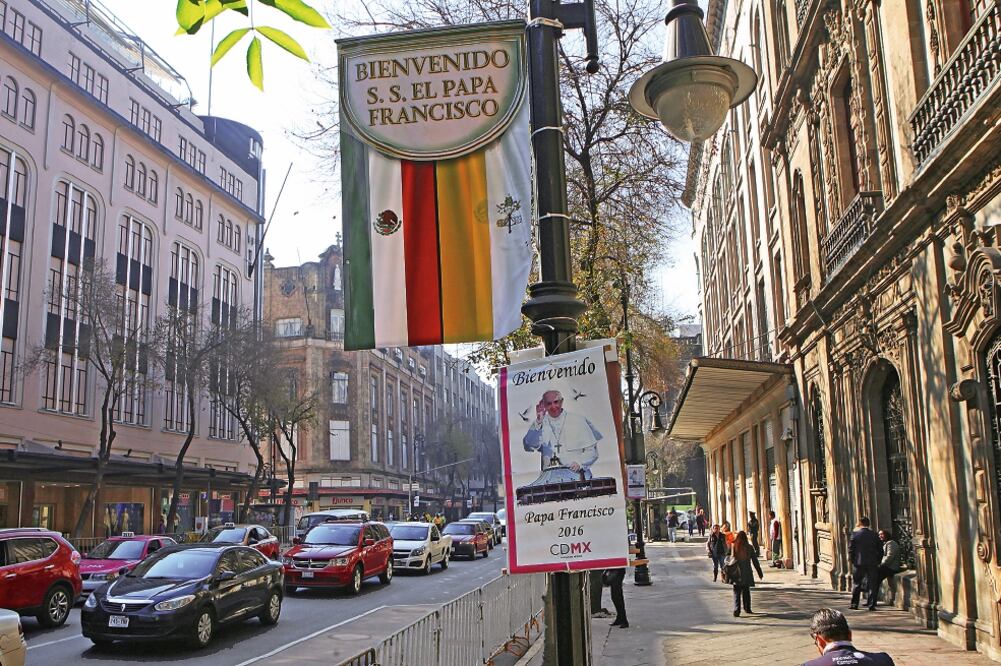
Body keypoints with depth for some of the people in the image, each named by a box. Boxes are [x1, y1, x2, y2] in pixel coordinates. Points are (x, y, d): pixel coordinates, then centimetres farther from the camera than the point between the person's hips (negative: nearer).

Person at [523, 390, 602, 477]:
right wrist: (538, 422, -12)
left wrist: (580, 462, -9)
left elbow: (592, 450, 9)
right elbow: (529, 446, -4)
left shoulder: (578, 421, 11)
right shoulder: (541, 424, 12)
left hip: (576, 473, -1)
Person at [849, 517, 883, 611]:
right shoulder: (874, 535, 2)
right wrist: (877, 561, 14)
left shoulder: (855, 534, -4)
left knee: (856, 584, 8)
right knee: (872, 584, 5)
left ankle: (854, 604, 8)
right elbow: (880, 550, 5)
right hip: (872, 563, 1)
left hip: (859, 563, -1)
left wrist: (852, 561, 6)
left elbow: (850, 549, -4)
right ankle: (871, 605, 1)